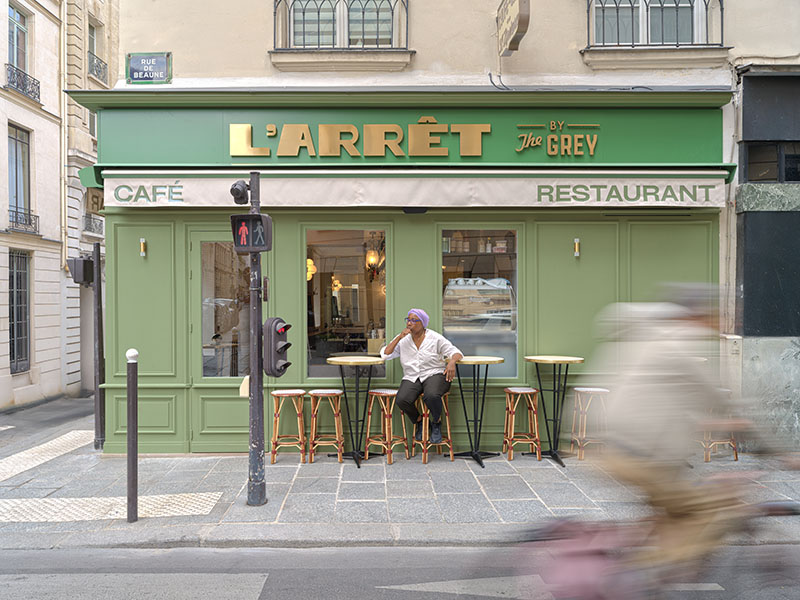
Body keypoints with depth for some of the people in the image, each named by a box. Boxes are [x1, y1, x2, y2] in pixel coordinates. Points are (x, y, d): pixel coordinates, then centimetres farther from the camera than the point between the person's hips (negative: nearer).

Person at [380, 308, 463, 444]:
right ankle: (419, 421, 5)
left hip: (434, 374, -3)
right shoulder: (403, 339, 8)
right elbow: (385, 355, 1)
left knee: (431, 396, -36)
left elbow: (455, 352, -1)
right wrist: (399, 337, -7)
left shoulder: (435, 338, 0)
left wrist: (452, 361, -25)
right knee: (402, 400, -28)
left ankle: (437, 423, -2)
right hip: (411, 378, 3)